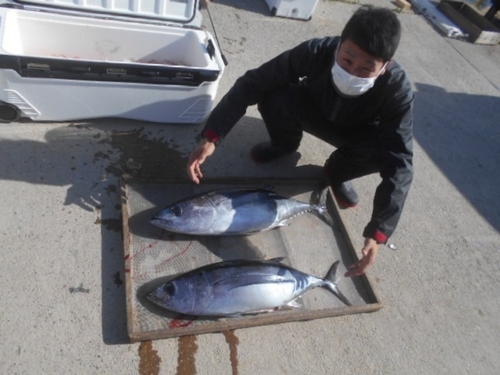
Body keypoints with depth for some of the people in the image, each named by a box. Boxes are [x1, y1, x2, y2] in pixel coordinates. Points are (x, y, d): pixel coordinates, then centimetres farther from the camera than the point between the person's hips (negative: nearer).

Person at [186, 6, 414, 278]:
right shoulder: (317, 52, -35)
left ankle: (337, 173, 2)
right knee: (273, 97, -31)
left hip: (358, 131, 0)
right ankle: (285, 144, 5)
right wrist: (211, 137, -42)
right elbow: (253, 82, -32)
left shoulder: (397, 90, -35)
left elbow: (399, 165, -38)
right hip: (314, 110, 1)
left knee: (385, 152, -33)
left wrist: (377, 233, -48)